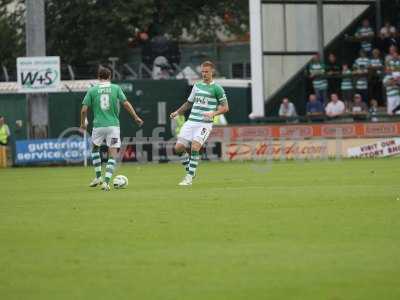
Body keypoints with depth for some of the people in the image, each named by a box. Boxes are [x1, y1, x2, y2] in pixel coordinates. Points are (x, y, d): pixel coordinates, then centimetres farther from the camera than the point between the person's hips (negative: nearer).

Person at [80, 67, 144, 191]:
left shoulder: (92, 90, 3)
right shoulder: (116, 88, 3)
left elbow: (84, 109, 1)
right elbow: (126, 104, -3)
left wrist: (83, 123, 17)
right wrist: (136, 117, 6)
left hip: (98, 125, 1)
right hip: (113, 125, -1)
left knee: (95, 148, 26)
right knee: (112, 155, 4)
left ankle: (98, 177, 21)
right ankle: (106, 181, -10)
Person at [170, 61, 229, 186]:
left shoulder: (216, 88, -1)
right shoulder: (197, 85, 16)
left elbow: (225, 107, 0)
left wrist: (213, 113, -17)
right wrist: (177, 112, 14)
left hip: (205, 124, -6)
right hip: (191, 122, 6)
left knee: (195, 147, -22)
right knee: (178, 148, -4)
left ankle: (189, 177, -13)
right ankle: (190, 169, 17)